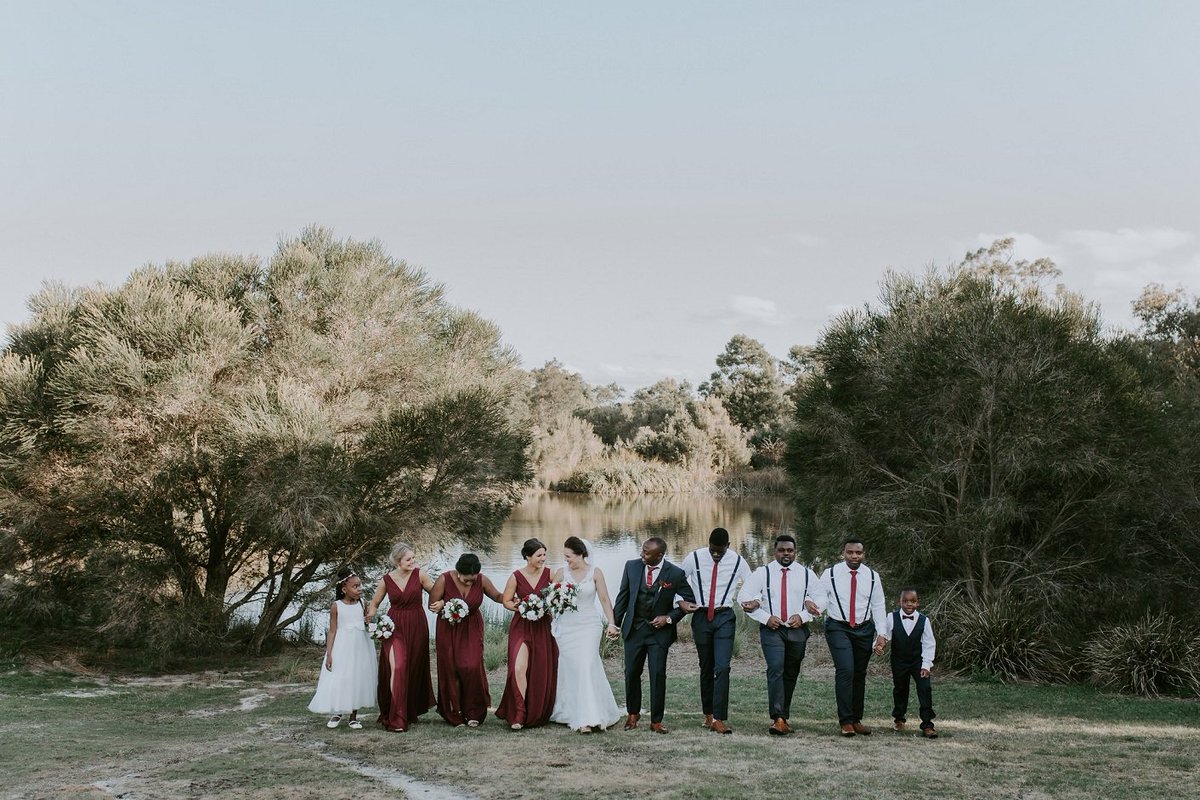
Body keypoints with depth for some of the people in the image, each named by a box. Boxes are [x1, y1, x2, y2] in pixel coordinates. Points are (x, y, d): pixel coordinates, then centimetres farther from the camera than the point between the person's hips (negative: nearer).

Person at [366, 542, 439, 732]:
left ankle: (411, 711, 31)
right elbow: (374, 604, 11)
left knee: (414, 669, 10)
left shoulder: (419, 575, -4)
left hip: (416, 627, 1)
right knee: (397, 668, -14)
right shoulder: (386, 580, -2)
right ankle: (396, 718, -10)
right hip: (395, 627, -1)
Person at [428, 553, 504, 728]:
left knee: (472, 667, -12)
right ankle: (455, 716, 12)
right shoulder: (444, 580, -18)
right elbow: (432, 603, -10)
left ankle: (473, 713, 2)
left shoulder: (482, 580, -12)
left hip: (472, 629, 1)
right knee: (451, 670, 1)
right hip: (449, 629, -1)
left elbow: (498, 596, 1)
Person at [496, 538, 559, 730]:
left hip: (543, 628, 2)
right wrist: (520, 607, -16)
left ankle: (538, 715, 24)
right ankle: (519, 714, -10)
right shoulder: (516, 576, -7)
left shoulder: (549, 574, -3)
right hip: (522, 627, -2)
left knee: (542, 673, 6)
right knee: (519, 668, -18)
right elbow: (506, 601, 1)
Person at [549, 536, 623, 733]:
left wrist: (611, 623, -7)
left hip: (588, 626, -2)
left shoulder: (595, 573, -2)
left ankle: (591, 717, -11)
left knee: (587, 667, -13)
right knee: (569, 670, 1)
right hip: (566, 626, 2)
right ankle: (570, 713, 8)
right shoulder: (562, 573, 2)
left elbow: (604, 600, 0)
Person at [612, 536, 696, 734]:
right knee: (631, 673, 9)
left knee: (658, 675, -4)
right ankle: (632, 713, 29)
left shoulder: (675, 574, -11)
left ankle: (656, 721, 8)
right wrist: (615, 623, 2)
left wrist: (670, 617, -11)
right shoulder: (632, 566, -3)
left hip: (659, 630, -3)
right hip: (633, 628, 3)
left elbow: (689, 600, 0)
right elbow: (623, 597, 5)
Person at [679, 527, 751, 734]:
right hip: (701, 616, 1)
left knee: (722, 668, -14)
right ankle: (708, 714, 24)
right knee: (706, 668, 11)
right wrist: (680, 601, -8)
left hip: (724, 618, -1)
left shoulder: (737, 561, -2)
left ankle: (719, 719, -14)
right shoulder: (694, 558, -3)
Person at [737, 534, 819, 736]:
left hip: (798, 630, 3)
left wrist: (803, 616, -7)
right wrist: (766, 618, -10)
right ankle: (778, 718, -23)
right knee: (776, 669, -19)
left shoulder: (807, 574, 8)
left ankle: (784, 717, 21)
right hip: (771, 629, -3)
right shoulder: (762, 573, 2)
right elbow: (744, 598, 0)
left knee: (791, 674, 9)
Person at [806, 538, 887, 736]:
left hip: (864, 629, 3)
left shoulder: (872, 576, 2)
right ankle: (846, 721, -11)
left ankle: (856, 720, 21)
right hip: (838, 628, -3)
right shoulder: (830, 574, -3)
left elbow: (878, 606, 6)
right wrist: (811, 603, -29)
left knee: (860, 675, 9)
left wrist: (881, 633, -1)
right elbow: (821, 599, -5)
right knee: (845, 670, -17)